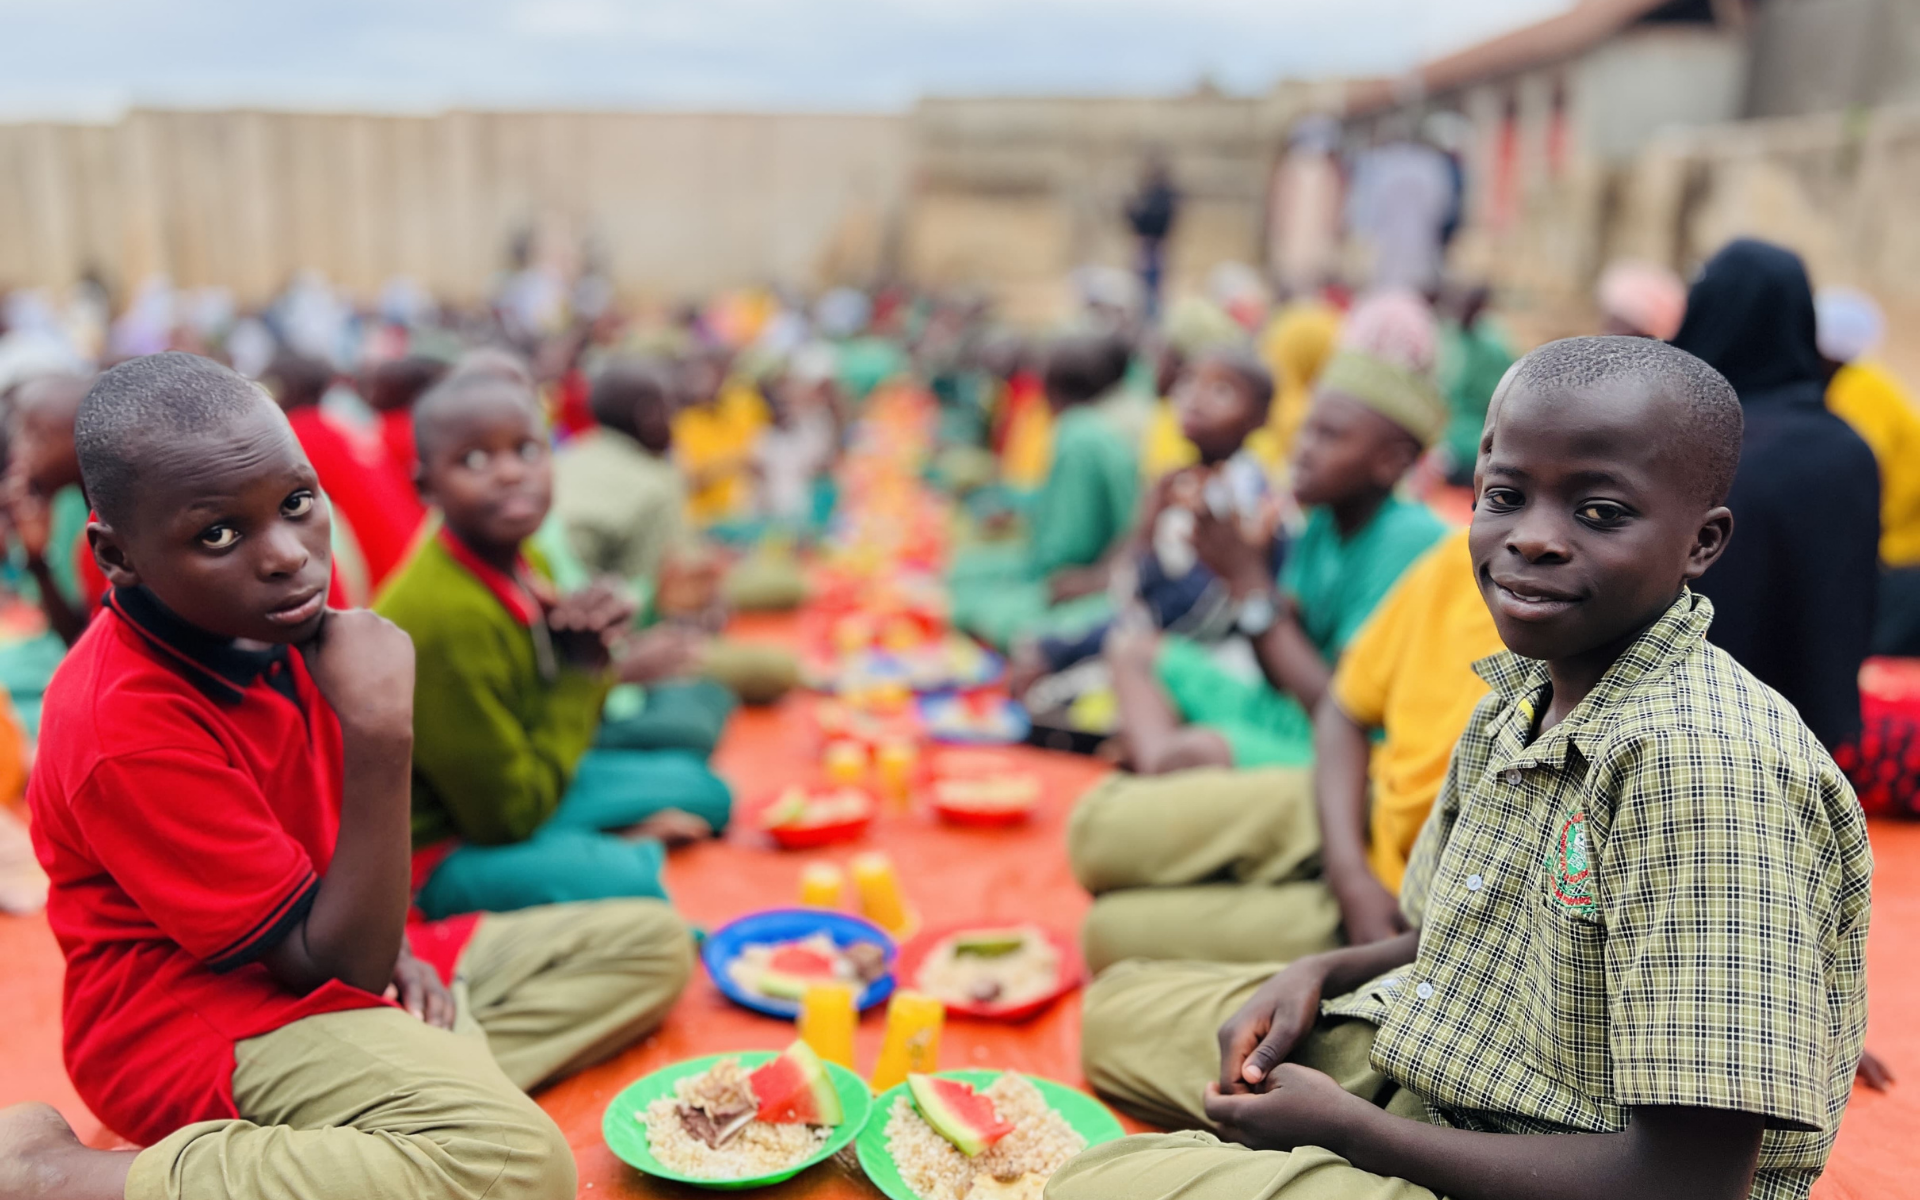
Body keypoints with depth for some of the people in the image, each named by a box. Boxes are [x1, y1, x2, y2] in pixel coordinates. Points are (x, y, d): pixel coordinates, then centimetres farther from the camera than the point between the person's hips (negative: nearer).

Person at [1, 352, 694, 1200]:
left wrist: (392, 945, -1)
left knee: (653, 943, 6)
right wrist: (382, 736, -33)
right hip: (206, 1017, -8)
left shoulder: (276, 614, -4)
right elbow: (335, 962, -24)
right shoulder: (126, 729, -27)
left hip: (338, 965, 9)